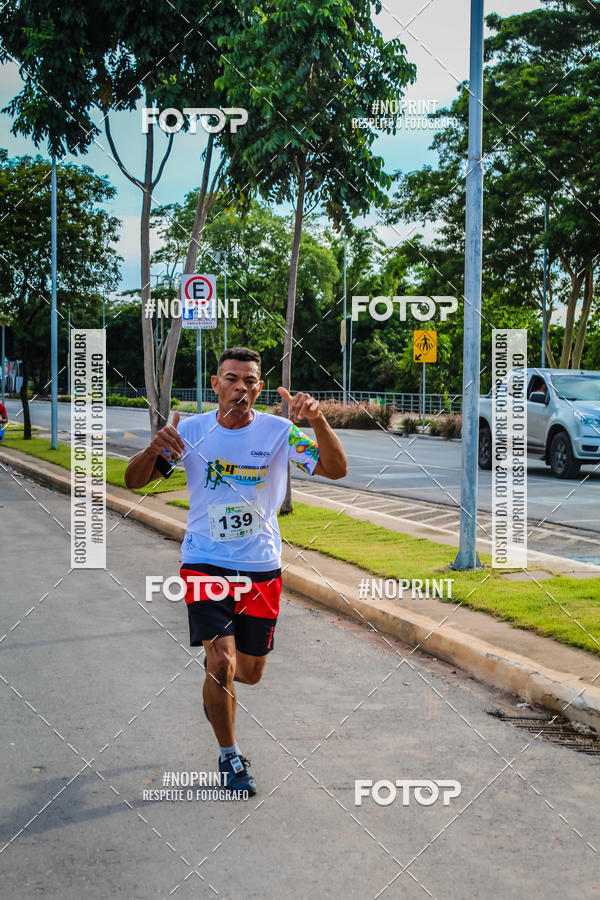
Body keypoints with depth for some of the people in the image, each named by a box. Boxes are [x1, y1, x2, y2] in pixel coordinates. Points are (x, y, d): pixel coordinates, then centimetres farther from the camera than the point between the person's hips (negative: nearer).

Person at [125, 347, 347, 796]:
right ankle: (230, 757, 8)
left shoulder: (279, 431, -7)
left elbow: (336, 470, -16)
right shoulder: (192, 430, -5)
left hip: (262, 569, 2)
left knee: (249, 673, 12)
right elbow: (134, 481, -4)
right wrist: (154, 448, -26)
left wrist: (318, 420, -33)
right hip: (205, 564, -1)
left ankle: (215, 666, 49)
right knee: (222, 664, -16)